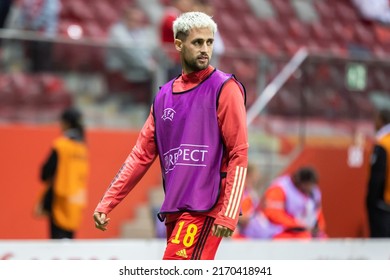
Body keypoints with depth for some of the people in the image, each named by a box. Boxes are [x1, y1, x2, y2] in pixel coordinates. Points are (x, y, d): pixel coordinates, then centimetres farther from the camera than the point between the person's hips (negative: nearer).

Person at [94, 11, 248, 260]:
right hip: (174, 211, 6)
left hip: (206, 210, -6)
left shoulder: (224, 88, -1)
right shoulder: (165, 96, 17)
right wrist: (107, 203, 12)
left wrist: (228, 213, -15)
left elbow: (239, 155, -7)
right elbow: (142, 155, 18)